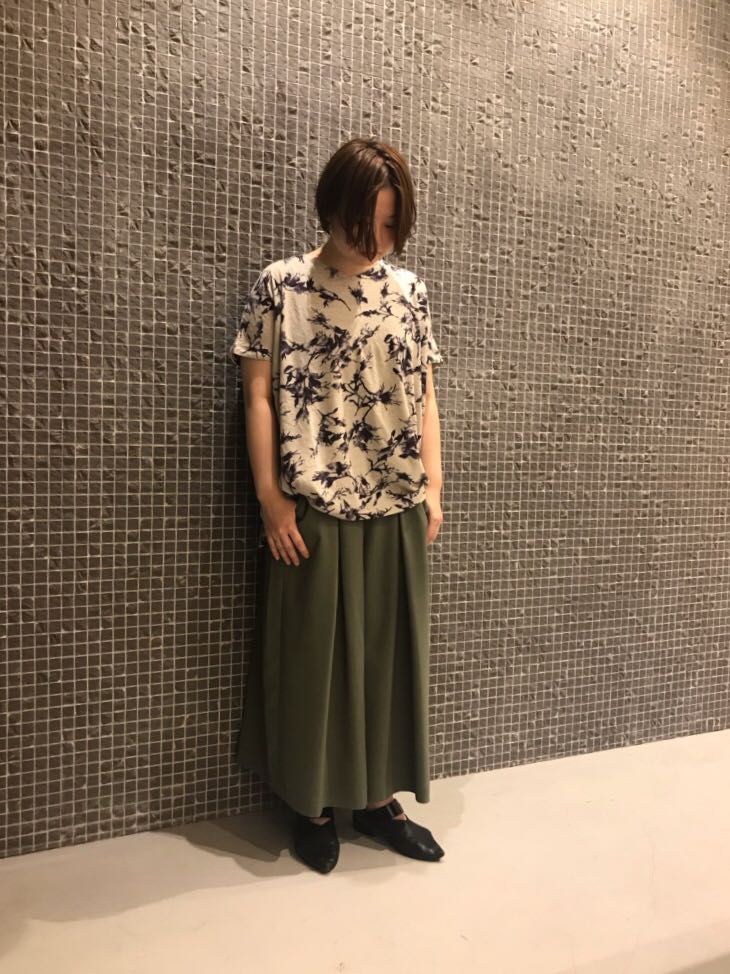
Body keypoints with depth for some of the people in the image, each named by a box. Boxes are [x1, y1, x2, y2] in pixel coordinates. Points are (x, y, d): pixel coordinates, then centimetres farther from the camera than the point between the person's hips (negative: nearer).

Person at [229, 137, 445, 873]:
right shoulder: (279, 287, -2)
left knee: (391, 653, 12)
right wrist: (270, 497, -9)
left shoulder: (410, 292, 9)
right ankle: (313, 804, 28)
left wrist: (434, 487, 4)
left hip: (396, 511, 4)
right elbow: (259, 397, -3)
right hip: (312, 511, -3)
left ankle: (379, 797, 31)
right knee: (312, 656, 7)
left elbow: (424, 398, 9)